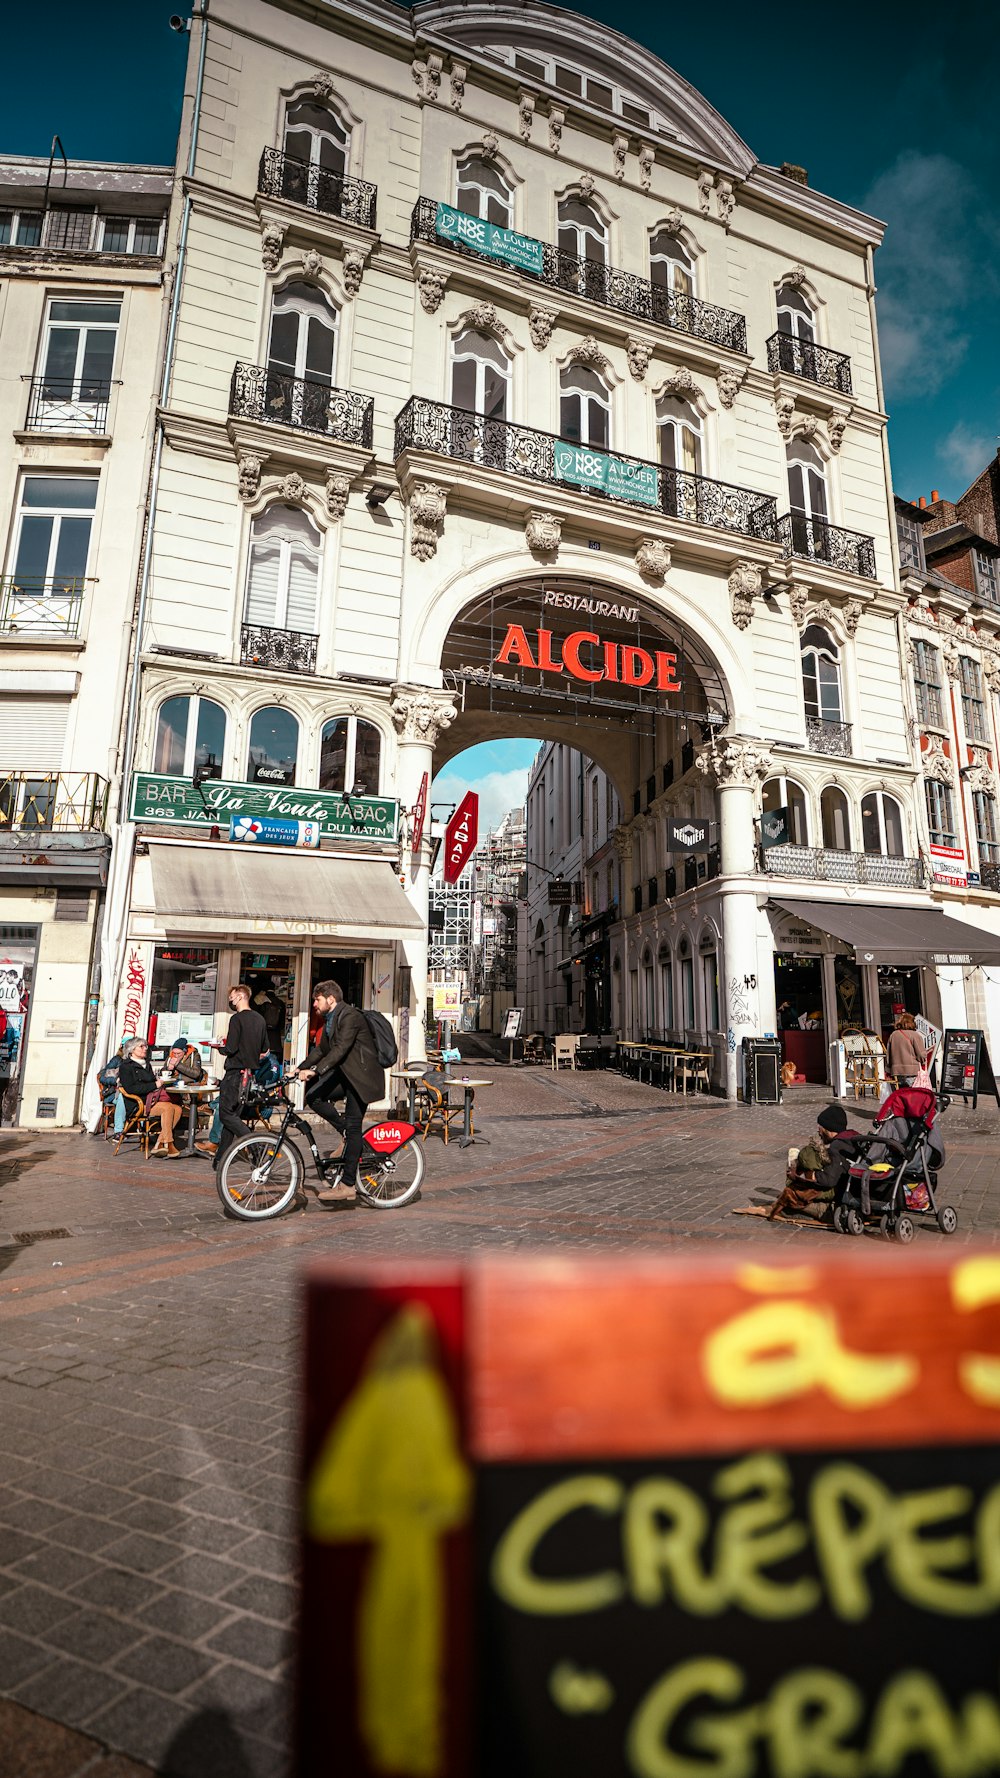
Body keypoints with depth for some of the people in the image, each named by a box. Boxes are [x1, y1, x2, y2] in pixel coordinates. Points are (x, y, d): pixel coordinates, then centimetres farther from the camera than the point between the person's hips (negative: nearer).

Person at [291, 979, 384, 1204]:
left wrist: (314, 1070, -34)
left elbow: (340, 1049, -28)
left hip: (361, 1076, -9)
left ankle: (348, 1184, -1)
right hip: (344, 1073, 9)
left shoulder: (350, 1016, -19)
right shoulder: (329, 1019, 12)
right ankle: (346, 1133, 8)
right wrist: (300, 1068, 4)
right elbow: (321, 1049, 14)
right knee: (313, 1097, -8)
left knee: (353, 1127, -7)